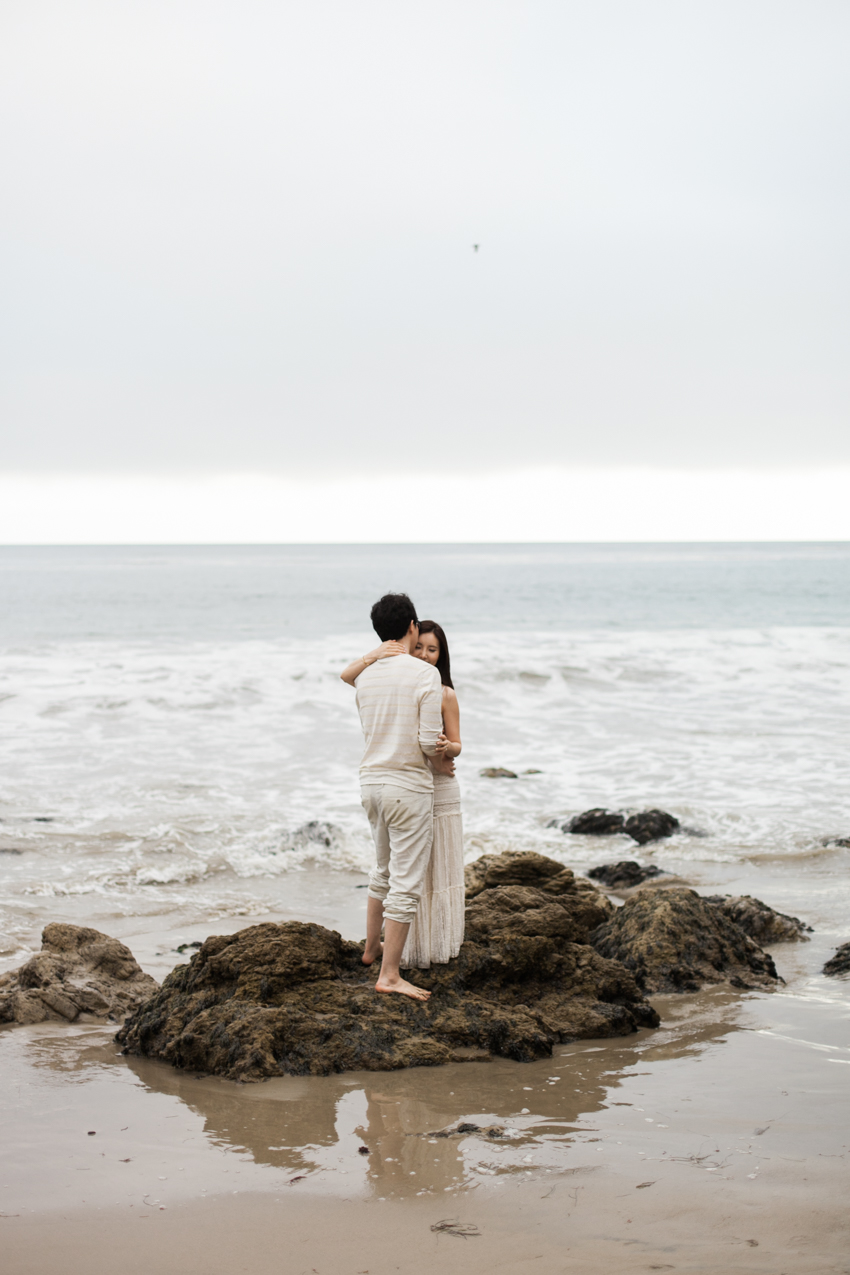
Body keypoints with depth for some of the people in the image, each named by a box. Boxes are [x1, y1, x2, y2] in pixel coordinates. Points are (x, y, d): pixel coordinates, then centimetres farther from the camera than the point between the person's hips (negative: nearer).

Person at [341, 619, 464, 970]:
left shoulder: (445, 695, -2)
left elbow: (456, 746, 0)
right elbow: (347, 676, -13)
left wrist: (445, 748, -24)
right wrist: (375, 655, -29)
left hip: (439, 790, 0)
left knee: (438, 870, 7)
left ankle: (438, 946, 20)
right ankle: (408, 949, 13)